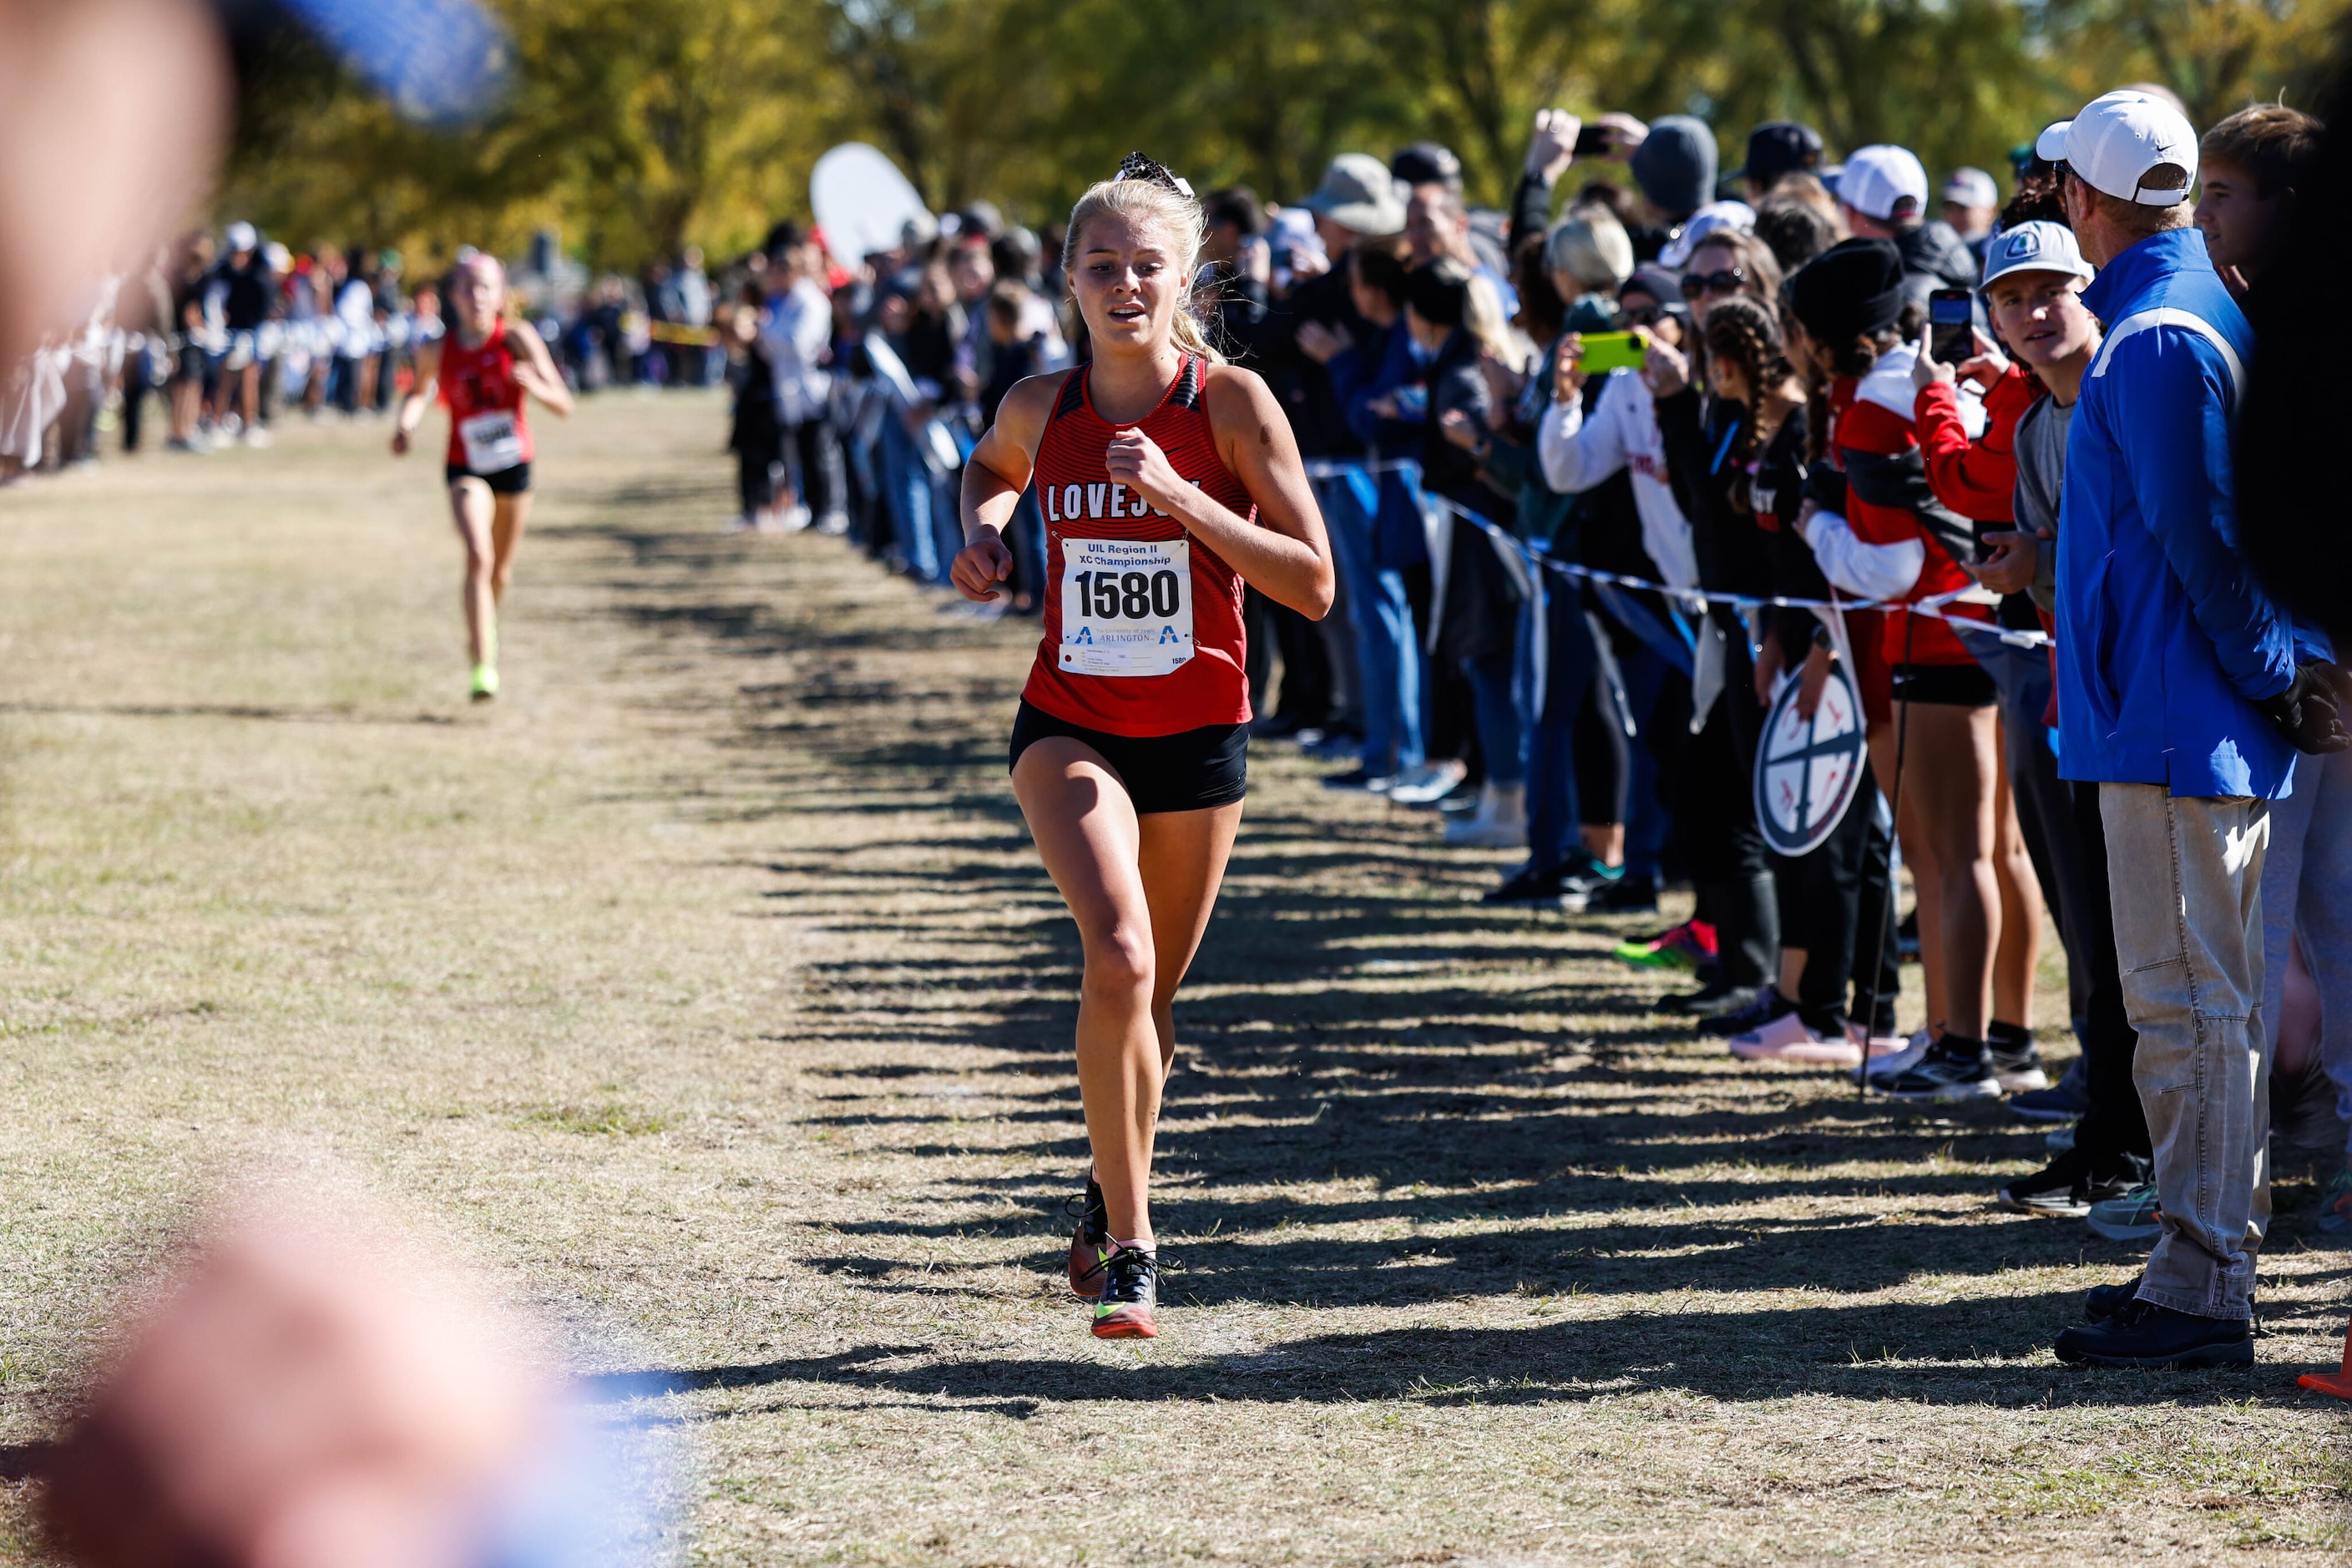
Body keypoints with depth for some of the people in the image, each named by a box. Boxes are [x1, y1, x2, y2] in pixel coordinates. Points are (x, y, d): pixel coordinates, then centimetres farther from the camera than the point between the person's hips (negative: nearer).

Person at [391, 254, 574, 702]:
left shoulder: (518, 339, -14)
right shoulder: (437, 350, -9)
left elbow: (564, 404, -17)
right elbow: (419, 391, 13)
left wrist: (536, 387, -37)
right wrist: (405, 424, -7)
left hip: (514, 466, 1)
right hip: (467, 471, -1)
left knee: (500, 571, 16)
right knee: (478, 556, -24)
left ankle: (481, 635, 47)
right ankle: (483, 666, -24)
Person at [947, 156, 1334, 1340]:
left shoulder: (1232, 404, -9)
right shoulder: (1042, 407, -2)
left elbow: (1313, 585, -12)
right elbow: (992, 468, 24)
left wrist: (1183, 498, -22)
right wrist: (982, 528, 1)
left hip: (1196, 734, 0)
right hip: (1068, 725, 0)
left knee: (1146, 998, 14)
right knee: (1119, 958, -24)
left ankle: (1112, 1193, 43)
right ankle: (1131, 1246, -16)